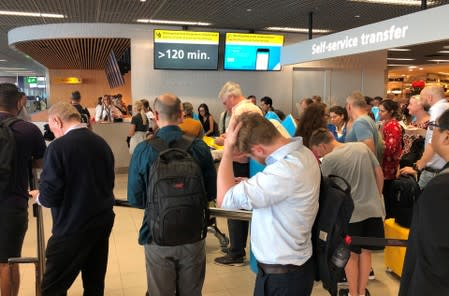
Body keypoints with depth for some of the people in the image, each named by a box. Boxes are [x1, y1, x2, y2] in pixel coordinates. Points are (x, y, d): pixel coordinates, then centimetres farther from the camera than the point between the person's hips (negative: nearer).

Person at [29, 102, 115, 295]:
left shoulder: (58, 146, -15)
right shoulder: (102, 143, 4)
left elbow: (50, 197, -17)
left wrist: (38, 197, 6)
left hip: (72, 228, -7)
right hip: (103, 223, 7)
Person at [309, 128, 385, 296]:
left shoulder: (329, 159, -12)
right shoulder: (362, 147, 2)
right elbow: (379, 173, 7)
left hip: (352, 213, -5)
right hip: (373, 209, 5)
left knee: (351, 254, 13)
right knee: (365, 251, 18)